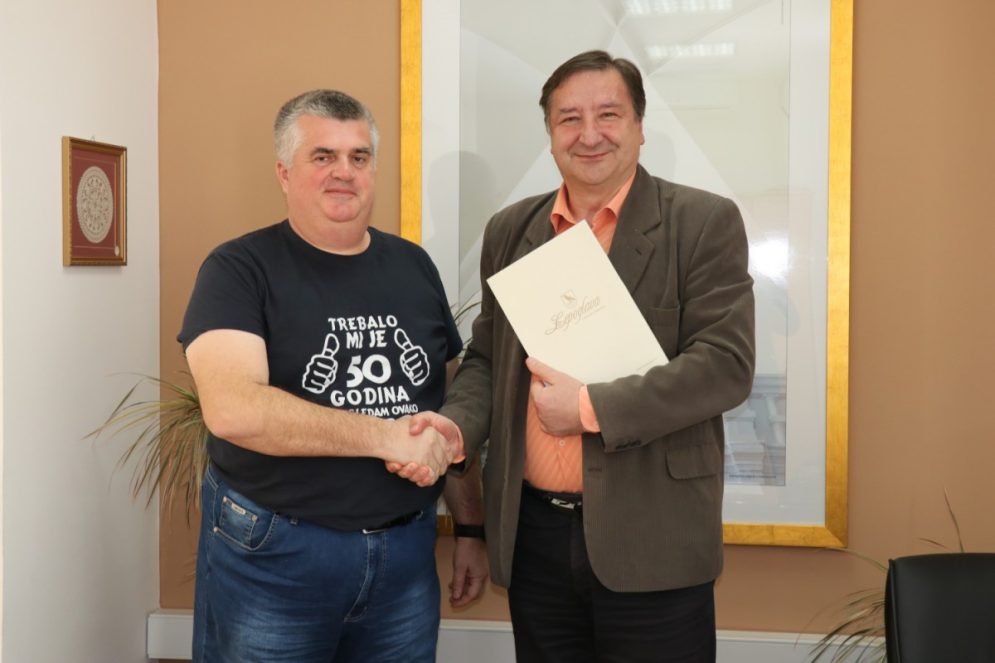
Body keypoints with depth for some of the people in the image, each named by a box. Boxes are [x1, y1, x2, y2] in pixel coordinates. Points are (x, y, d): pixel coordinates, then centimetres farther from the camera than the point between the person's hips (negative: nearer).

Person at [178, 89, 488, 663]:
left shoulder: (413, 266, 7)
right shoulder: (240, 269, -8)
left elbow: (450, 410, 13)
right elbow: (232, 408, -23)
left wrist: (472, 528, 10)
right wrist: (386, 435, -22)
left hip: (406, 551, 4)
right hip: (271, 555, -4)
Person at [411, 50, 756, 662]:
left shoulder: (704, 222, -5)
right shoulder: (510, 230, 10)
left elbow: (726, 364, -12)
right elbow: (487, 357, 14)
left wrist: (591, 408, -17)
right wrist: (457, 426, -6)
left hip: (650, 541, -4)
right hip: (534, 535, 4)